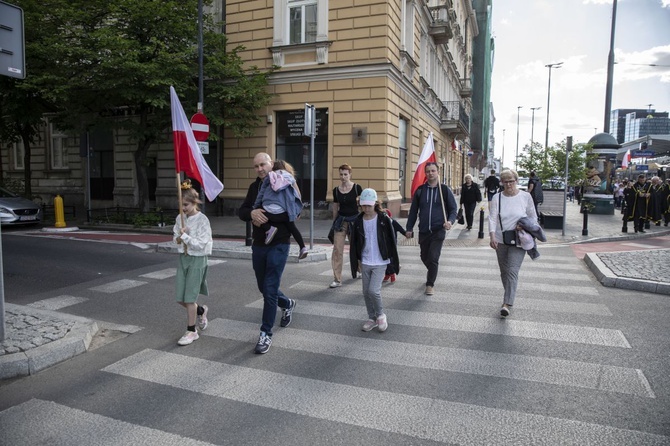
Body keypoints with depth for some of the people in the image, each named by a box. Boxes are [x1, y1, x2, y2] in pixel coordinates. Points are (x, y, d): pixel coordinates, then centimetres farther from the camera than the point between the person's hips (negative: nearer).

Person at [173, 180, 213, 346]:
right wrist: (179, 237, -10)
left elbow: (201, 245, -19)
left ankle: (191, 331, 13)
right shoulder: (180, 218, 4)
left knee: (189, 298, -1)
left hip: (197, 259, -6)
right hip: (183, 258, 6)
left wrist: (185, 236, -19)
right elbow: (176, 238, 11)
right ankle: (201, 310, 37)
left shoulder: (202, 220, -15)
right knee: (181, 298, 9)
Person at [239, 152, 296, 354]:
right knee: (263, 287, 18)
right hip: (258, 244, 6)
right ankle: (287, 304, 47)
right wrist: (252, 213, -21)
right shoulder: (254, 187, 9)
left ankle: (266, 334, 7)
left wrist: (263, 217, -17)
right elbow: (242, 212, 3)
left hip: (278, 244, -6)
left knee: (270, 289, -7)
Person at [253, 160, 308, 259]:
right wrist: (297, 212, 25)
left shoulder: (269, 177, 11)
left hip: (270, 212, -3)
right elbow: (298, 196, 14)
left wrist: (255, 209, 19)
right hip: (284, 214, 3)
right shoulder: (290, 179, 15)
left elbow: (260, 194, 10)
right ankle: (303, 247, 18)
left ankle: (268, 228, -5)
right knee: (292, 226, 29)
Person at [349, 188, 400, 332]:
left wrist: (395, 262, -2)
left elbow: (391, 241, -4)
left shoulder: (383, 219, -9)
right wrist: (355, 263, 7)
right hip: (365, 262, 4)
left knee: (373, 290, -13)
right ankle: (372, 318, 27)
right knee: (366, 292, 9)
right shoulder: (358, 221, 0)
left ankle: (381, 315, 12)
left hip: (380, 262, -4)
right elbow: (354, 243, 7)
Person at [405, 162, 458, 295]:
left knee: (433, 258, -9)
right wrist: (409, 228, 7)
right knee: (425, 257, 15)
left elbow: (453, 209, 3)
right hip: (423, 231, 3)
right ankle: (432, 271, 45)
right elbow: (413, 210, 9)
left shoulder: (445, 190, 0)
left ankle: (430, 284, 6)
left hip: (438, 231, -3)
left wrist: (450, 221, -16)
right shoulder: (420, 190, 4)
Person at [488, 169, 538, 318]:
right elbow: (492, 218, -6)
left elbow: (533, 217, 7)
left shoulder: (526, 196, -1)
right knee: (504, 271, 13)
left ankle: (507, 304, -17)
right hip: (501, 240, 3)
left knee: (512, 271, -14)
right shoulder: (497, 198, 1)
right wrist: (492, 236, -21)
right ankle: (508, 296, 34)